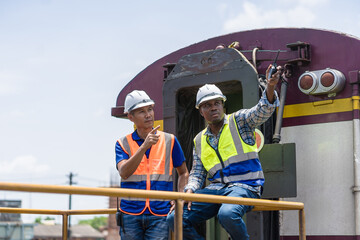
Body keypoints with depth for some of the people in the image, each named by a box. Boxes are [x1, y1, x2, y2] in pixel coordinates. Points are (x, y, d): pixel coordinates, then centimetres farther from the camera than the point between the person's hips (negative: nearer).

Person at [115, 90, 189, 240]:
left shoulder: (169, 141, 8)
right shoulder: (123, 143, 5)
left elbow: (183, 173, 19)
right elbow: (124, 173, -14)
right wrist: (145, 146, -24)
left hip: (160, 215, 0)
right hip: (130, 214, 0)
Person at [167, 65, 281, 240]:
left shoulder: (239, 121, 6)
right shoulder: (200, 140, 18)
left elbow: (263, 110, -12)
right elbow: (197, 173, 19)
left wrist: (270, 86, -33)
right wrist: (189, 192, -3)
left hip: (244, 187, -5)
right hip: (216, 189, 5)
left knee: (227, 214, -37)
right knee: (175, 218, -12)